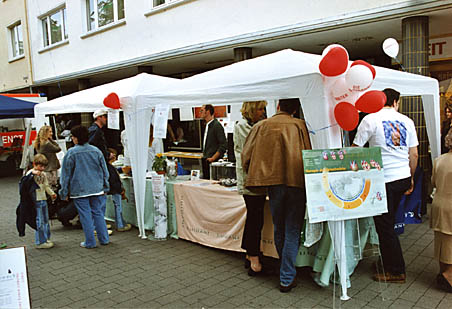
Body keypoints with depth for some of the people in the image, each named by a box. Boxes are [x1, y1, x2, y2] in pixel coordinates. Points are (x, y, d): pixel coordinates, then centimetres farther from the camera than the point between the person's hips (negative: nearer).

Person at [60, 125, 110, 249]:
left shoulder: (71, 153, -8)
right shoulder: (96, 151, 2)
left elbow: (66, 174, -3)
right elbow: (104, 171, 8)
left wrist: (64, 192, 5)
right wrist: (105, 187, 17)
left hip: (79, 190, -3)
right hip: (97, 188, 3)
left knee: (85, 215, 4)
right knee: (98, 213, 13)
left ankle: (90, 242, 11)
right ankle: (104, 239, 18)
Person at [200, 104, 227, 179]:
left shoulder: (216, 125, -13)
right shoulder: (207, 125, 16)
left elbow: (224, 145, -18)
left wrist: (213, 158, -19)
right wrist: (204, 154, 15)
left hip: (212, 161, -9)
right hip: (206, 160, 9)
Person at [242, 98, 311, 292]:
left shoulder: (261, 126, 5)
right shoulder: (300, 126, -1)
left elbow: (246, 156, 6)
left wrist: (255, 175, 20)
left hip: (274, 184, 2)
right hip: (297, 182, -2)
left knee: (279, 230, 18)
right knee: (292, 232, 6)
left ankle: (286, 271, 34)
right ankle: (287, 279, 8)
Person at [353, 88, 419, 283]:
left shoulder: (370, 119, -6)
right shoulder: (407, 121, 8)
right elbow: (414, 154, 11)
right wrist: (411, 179, 22)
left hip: (383, 179, -6)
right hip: (403, 178, 6)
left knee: (384, 225, 4)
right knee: (387, 222, 19)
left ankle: (396, 272, 12)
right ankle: (388, 262, 32)